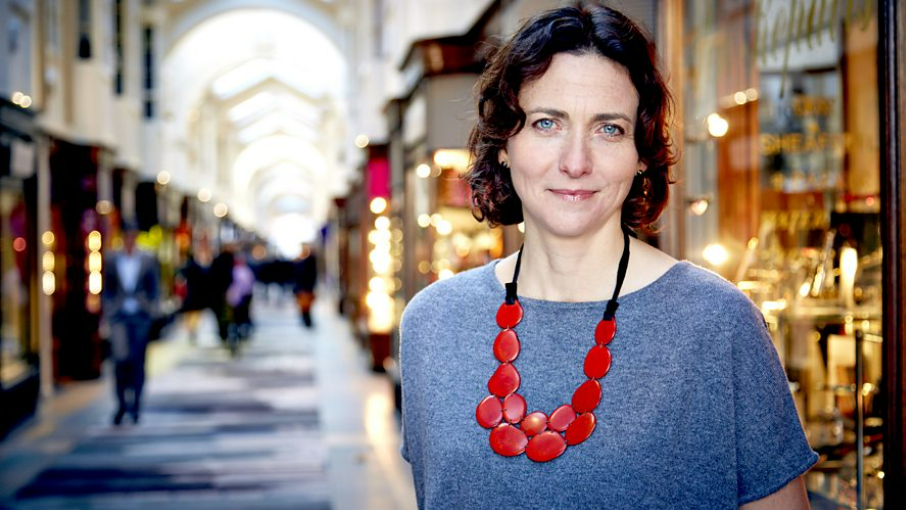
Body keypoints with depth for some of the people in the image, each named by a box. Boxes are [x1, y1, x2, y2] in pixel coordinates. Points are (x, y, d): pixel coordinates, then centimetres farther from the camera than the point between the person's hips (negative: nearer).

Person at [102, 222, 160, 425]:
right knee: (121, 359, -9)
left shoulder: (148, 260, 5)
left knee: (138, 361, 5)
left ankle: (135, 403, 16)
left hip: (140, 315, 0)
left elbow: (154, 287, 8)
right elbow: (106, 288, 9)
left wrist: (151, 311, 1)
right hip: (119, 316, 0)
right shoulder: (112, 260, 5)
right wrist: (107, 312, 3)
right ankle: (121, 404, 0)